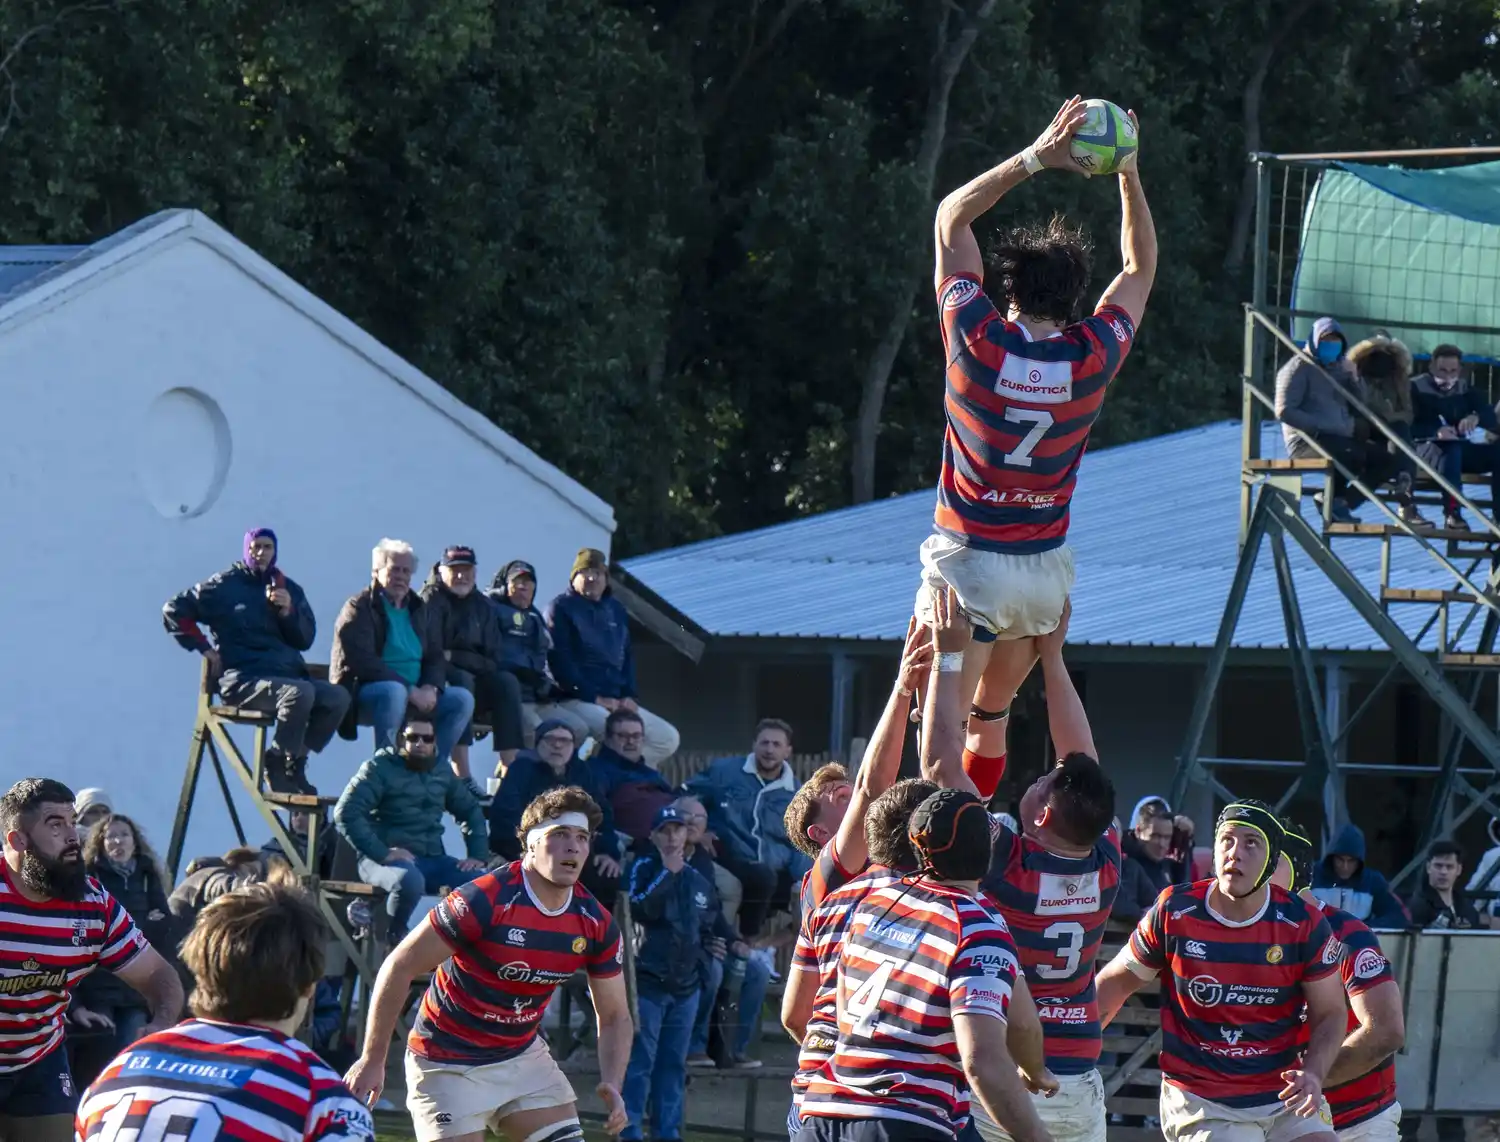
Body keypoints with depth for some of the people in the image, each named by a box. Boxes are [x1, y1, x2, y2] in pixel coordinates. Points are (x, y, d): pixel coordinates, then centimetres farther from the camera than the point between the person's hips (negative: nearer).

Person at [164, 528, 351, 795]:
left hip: (287, 676, 6)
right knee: (300, 693, -35)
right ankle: (279, 765, -18)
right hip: (243, 680, -6)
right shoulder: (225, 586, 5)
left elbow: (305, 639, 13)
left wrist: (288, 611, -5)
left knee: (338, 697, -20)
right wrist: (205, 648, -3)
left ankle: (294, 761, -9)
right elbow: (174, 611, 3)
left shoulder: (289, 590, 19)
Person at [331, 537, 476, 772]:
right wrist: (410, 691, -22)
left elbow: (436, 658, 14)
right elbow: (362, 662, -16)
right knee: (394, 691, -39)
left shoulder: (419, 610, 17)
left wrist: (430, 688, -10)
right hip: (364, 694, -7)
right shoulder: (359, 609, -4)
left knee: (462, 698, -12)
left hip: (415, 694, 7)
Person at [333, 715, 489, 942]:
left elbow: (471, 810, 28)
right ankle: (393, 934, -13)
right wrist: (381, 853, -21)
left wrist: (477, 854, 11)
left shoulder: (442, 772, 17)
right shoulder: (380, 768, -2)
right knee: (410, 879, -39)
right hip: (386, 860, -5)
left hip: (432, 858, 5)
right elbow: (346, 814, -13)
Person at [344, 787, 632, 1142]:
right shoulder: (484, 900, -24)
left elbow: (615, 1015, 6)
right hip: (448, 1066, -6)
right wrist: (372, 1060, -15)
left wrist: (612, 1085, -13)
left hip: (523, 1058, 6)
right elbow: (399, 967, -18)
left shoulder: (596, 924, -6)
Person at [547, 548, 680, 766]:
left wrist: (629, 696, 3)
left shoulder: (616, 610, 20)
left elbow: (627, 656, 21)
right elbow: (560, 659, -9)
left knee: (668, 738, -4)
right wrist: (595, 697, -16)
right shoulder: (561, 608, 0)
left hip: (617, 702, 7)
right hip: (577, 700, -7)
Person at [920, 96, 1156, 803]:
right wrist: (1128, 172, 9)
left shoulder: (977, 341, -13)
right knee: (990, 718, 21)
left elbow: (952, 217, 1)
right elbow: (1141, 267, 12)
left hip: (967, 560, -4)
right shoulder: (1092, 358, -7)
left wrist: (1034, 158, -4)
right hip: (1044, 569, 4)